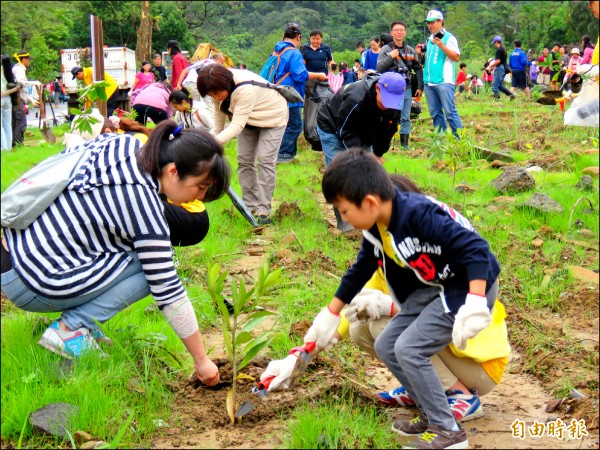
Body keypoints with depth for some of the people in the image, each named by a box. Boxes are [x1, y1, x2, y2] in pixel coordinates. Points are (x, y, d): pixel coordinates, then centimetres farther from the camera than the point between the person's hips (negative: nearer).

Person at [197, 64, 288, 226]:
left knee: (265, 161, -13)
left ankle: (263, 211, -9)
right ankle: (250, 206, 11)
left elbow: (237, 125, -45)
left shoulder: (246, 89, -43)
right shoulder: (219, 87, -19)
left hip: (272, 117, -7)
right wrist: (215, 134, -2)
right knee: (244, 160, 3)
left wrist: (214, 141, -54)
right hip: (248, 119, 7)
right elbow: (219, 113, -3)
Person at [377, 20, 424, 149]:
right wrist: (390, 57, -15)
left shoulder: (411, 51, 12)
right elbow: (379, 68, -5)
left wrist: (420, 87, 7)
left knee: (406, 118, 5)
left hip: (407, 87, 3)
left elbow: (418, 69, 14)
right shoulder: (385, 49, 3)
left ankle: (405, 143, 10)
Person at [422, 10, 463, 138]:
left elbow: (456, 57, -11)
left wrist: (442, 46, -21)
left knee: (450, 112, -9)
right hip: (429, 82, 7)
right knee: (435, 113, 8)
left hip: (444, 81, -7)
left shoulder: (448, 37, -3)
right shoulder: (429, 39, 18)